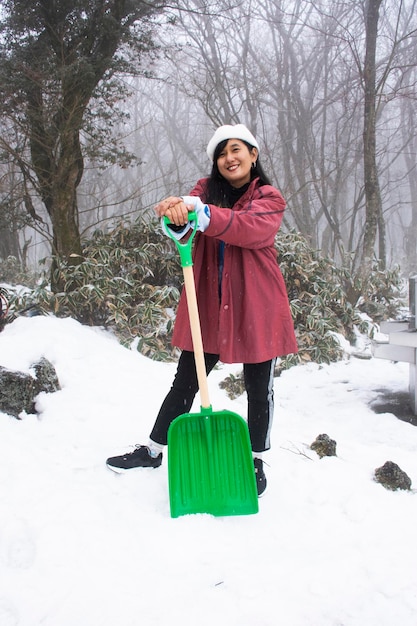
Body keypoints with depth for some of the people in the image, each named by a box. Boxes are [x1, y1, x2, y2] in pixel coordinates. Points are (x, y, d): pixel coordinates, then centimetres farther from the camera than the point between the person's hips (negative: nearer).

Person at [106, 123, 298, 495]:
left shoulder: (269, 198, -1)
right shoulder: (206, 189, 9)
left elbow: (252, 229, -24)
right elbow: (187, 214, -12)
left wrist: (197, 211, -36)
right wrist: (178, 215, -38)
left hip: (255, 307, -2)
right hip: (208, 305, 2)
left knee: (258, 388, 10)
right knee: (185, 382, 11)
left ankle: (257, 462, 28)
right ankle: (153, 451, 27)